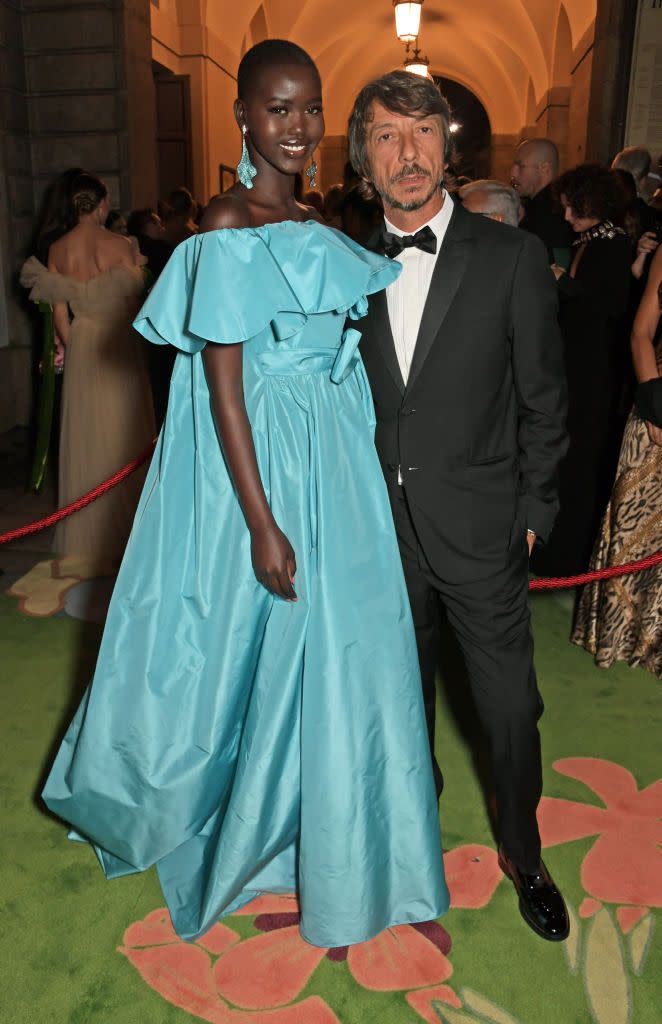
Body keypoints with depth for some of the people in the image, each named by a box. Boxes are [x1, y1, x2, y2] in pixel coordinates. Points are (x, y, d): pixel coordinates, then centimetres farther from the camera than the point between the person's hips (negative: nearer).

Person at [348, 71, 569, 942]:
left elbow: (543, 400, -2)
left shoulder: (511, 257, -5)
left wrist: (533, 513, -3)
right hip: (385, 527, 3)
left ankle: (523, 853, 33)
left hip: (480, 528, -2)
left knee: (509, 705, 8)